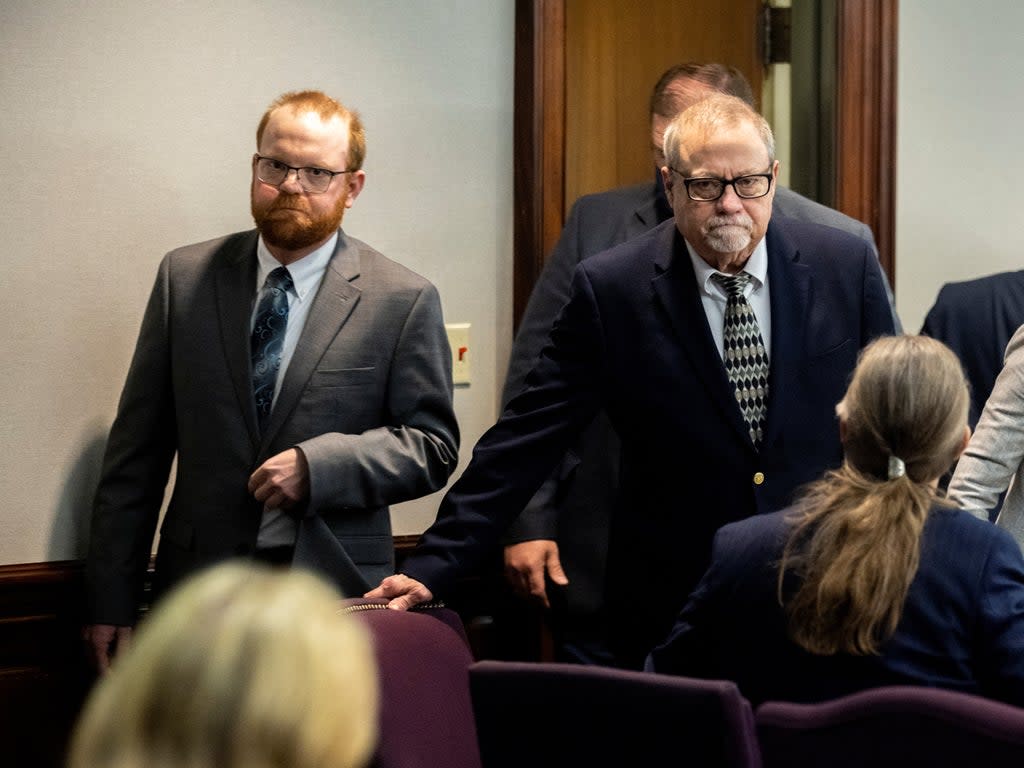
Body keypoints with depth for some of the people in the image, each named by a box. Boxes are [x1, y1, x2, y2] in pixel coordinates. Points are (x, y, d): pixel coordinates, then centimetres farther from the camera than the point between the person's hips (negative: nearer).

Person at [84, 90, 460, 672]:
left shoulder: (404, 300, 0)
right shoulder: (186, 278, 7)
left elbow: (433, 447, 0)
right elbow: (138, 447, 6)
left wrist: (318, 465, -17)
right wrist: (113, 599, 2)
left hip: (334, 595, -2)